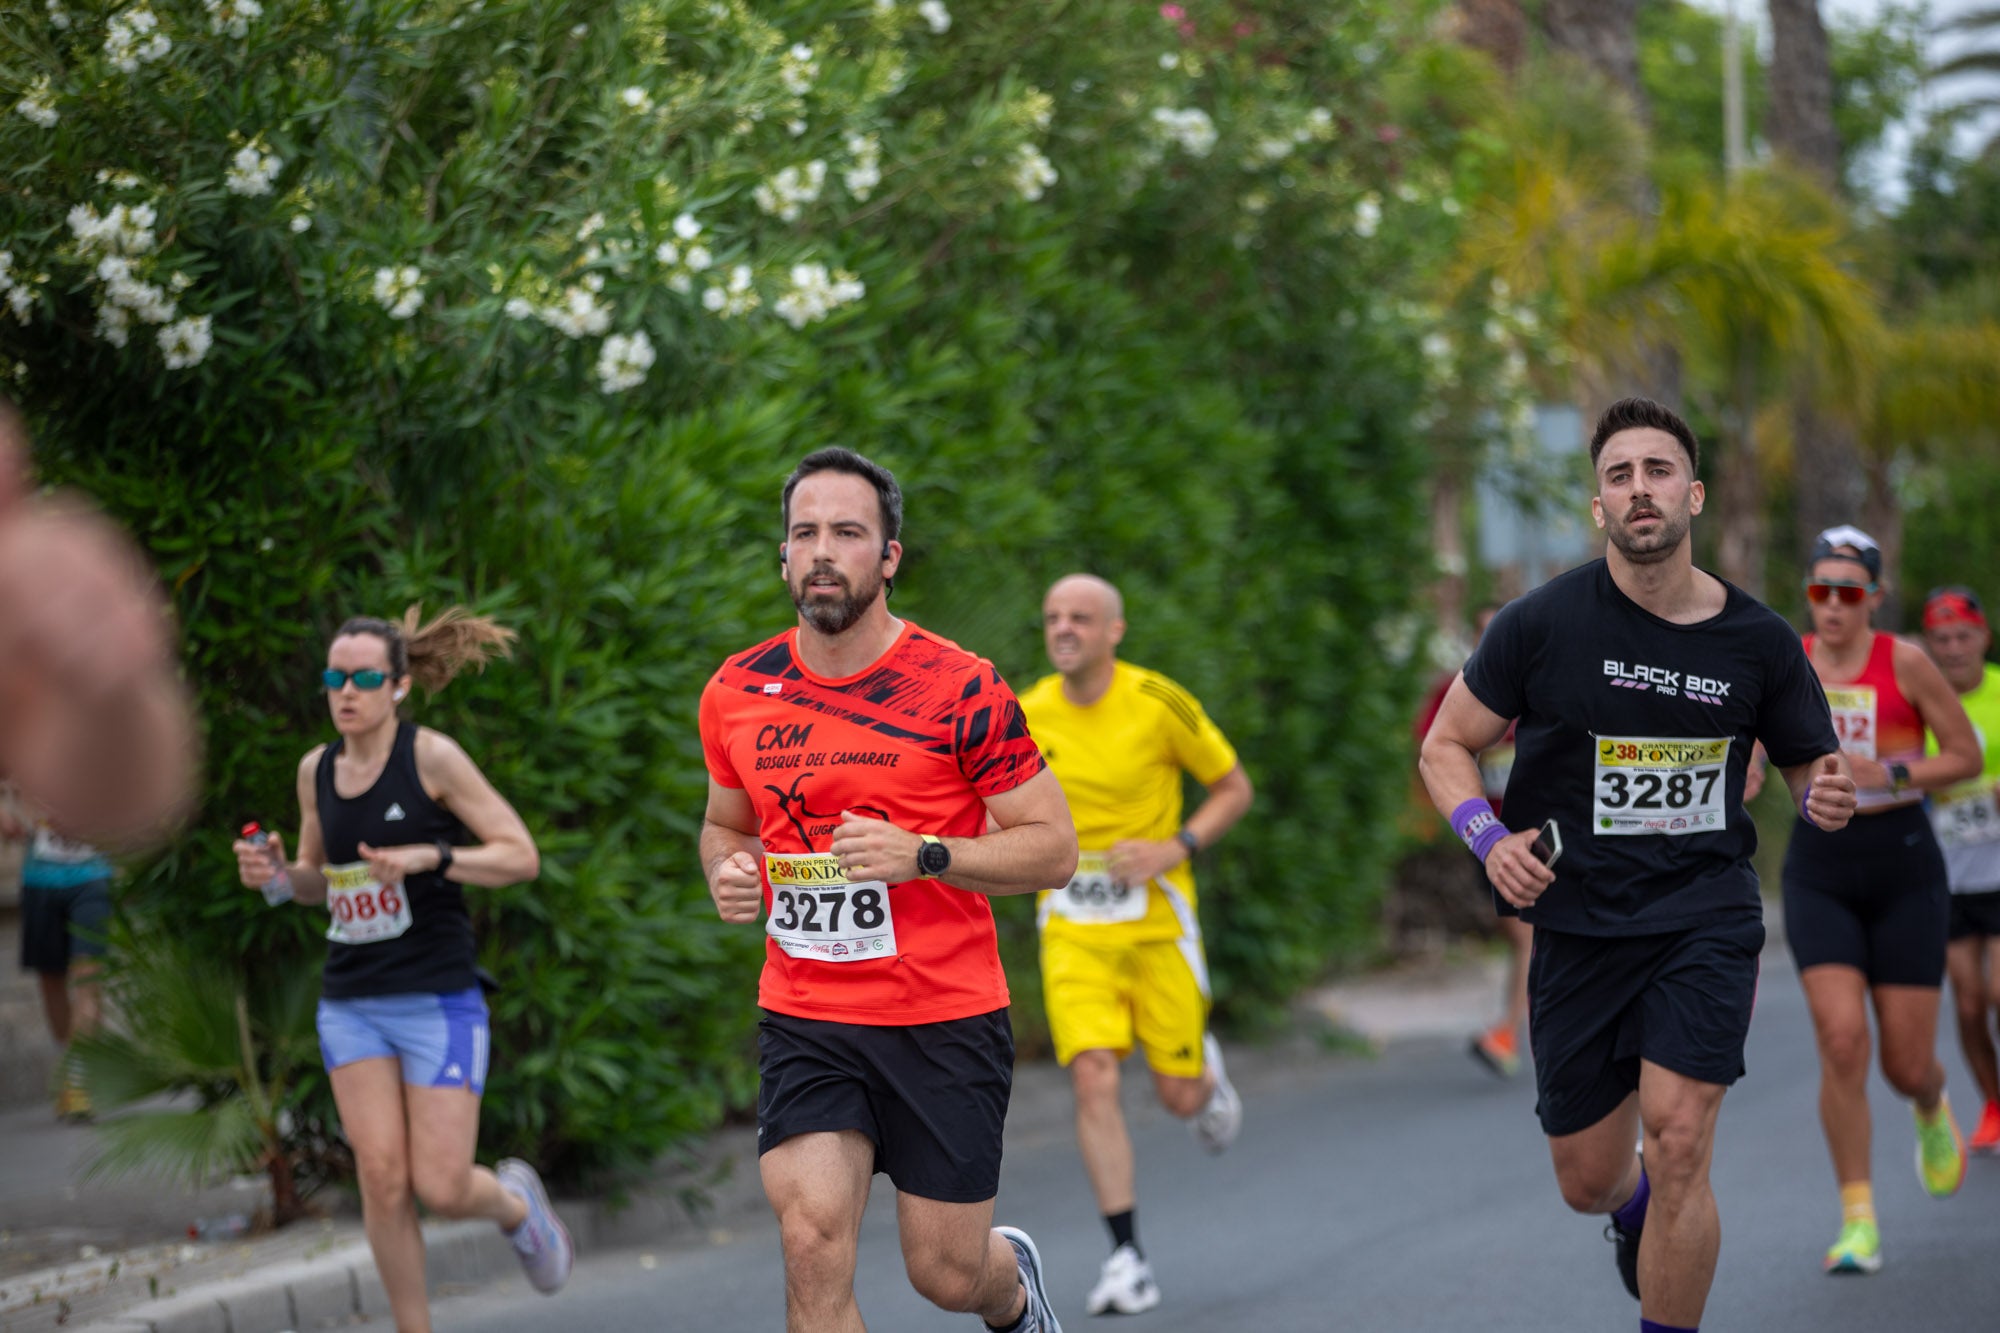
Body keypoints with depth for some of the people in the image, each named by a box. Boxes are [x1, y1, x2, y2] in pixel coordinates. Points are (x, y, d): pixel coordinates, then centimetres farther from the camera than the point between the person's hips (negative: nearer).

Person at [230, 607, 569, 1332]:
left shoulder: (432, 756, -9)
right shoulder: (316, 769, 7)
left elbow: (521, 856, -9)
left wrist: (428, 856, -22)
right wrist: (276, 872, -1)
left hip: (439, 999, -4)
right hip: (351, 1002, 4)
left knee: (441, 1188, -6)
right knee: (382, 1179, -5)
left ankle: (514, 1201, 30)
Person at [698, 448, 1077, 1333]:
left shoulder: (959, 690, -10)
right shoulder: (736, 694, 3)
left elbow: (1053, 849, -7)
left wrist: (923, 855, -22)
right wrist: (726, 872, -3)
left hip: (945, 1021, -2)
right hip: (803, 1022, 2)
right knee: (813, 1245, -17)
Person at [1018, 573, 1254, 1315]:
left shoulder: (1159, 704, -10)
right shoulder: (1026, 716, -1)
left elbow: (1234, 788, 0)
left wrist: (1173, 849, -14)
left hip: (1157, 920, -1)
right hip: (1072, 930, 1)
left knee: (1178, 1097, 3)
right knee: (1094, 1081, -15)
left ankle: (1208, 1071, 43)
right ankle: (1126, 1260, -9)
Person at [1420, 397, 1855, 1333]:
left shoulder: (1758, 641, -1)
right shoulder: (1544, 623, -7)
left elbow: (1810, 765, 14)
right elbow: (1447, 746, 2)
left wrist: (1826, 797, -11)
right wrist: (1490, 839, -17)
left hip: (1706, 914, -1)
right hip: (1579, 925, 1)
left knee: (1678, 1147, -18)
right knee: (1587, 1182, 10)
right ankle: (1635, 1215, 49)